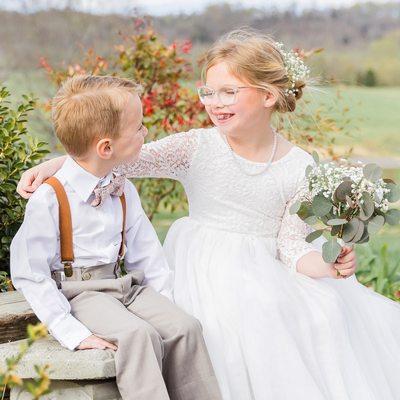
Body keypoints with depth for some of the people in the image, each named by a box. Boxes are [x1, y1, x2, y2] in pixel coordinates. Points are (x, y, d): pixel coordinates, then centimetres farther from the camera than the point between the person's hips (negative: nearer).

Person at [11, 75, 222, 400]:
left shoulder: (124, 192, 8)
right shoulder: (48, 200, -13)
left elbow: (147, 256, 14)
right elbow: (31, 275, -13)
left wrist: (164, 308, 1)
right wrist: (73, 333, -19)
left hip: (125, 286, 6)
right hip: (79, 294, -6)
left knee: (185, 327, -14)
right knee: (140, 335, -30)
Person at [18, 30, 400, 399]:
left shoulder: (298, 167, 2)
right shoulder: (197, 147, -1)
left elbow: (290, 244, 1)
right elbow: (123, 158, -9)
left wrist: (329, 266, -19)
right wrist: (51, 166, -22)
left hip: (266, 272, 2)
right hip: (206, 270, -2)